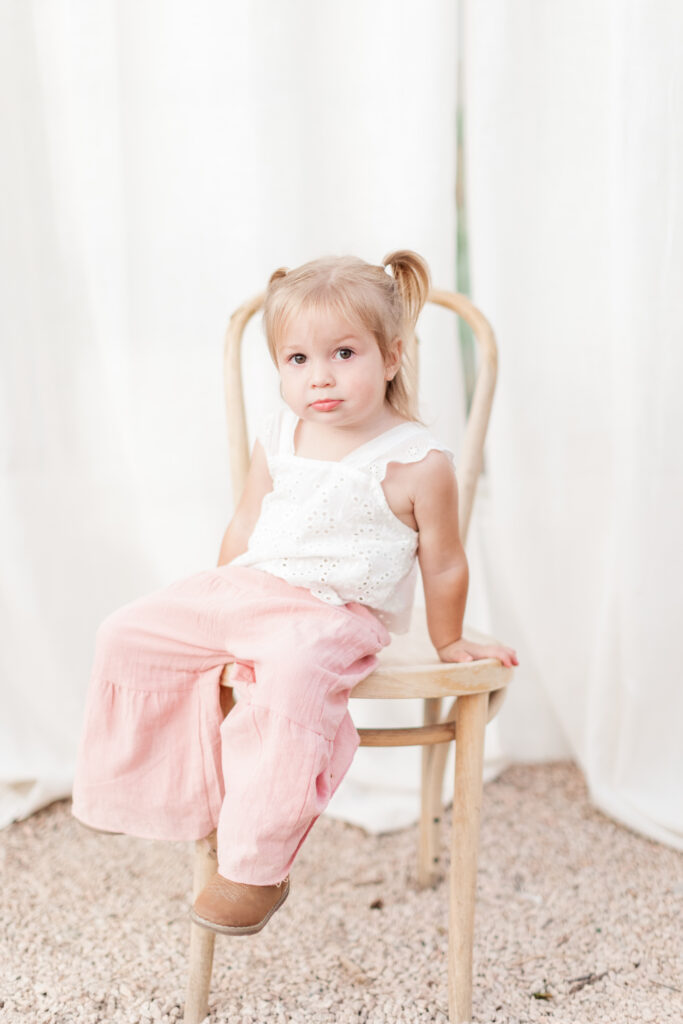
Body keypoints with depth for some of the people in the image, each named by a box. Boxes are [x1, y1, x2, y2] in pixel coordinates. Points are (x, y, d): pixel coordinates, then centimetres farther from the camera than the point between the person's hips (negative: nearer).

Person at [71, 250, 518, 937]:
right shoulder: (277, 441, 5)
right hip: (248, 591, 6)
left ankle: (257, 869, -25)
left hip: (337, 615, -6)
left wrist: (449, 644, 10)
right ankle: (172, 790, 12)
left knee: (294, 669, -37)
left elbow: (443, 566, 0)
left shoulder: (418, 462, -10)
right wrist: (214, 604, 21)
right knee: (129, 633, -3)